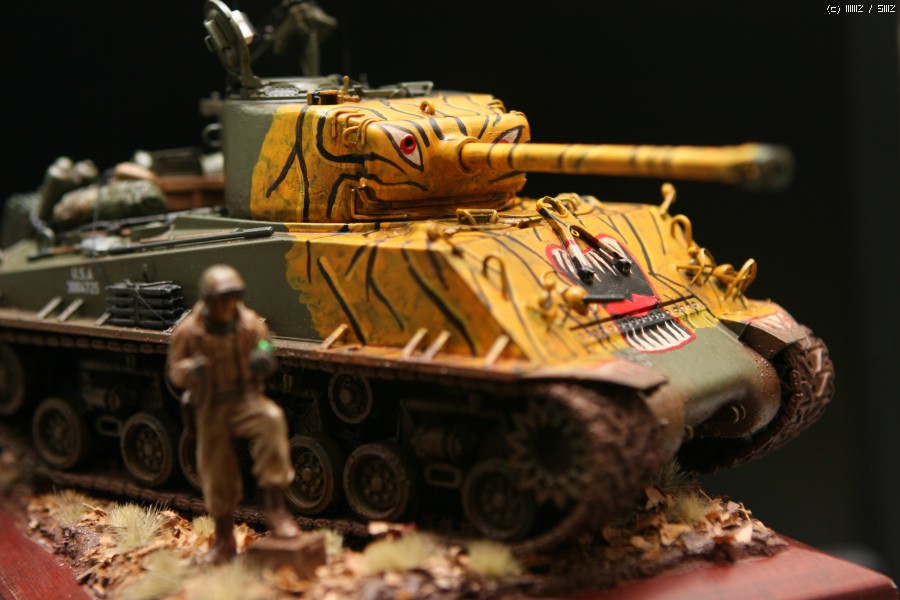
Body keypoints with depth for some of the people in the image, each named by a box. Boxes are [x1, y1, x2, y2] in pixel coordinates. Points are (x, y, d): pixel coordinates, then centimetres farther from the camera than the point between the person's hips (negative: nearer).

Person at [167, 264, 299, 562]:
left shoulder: (251, 324, -4)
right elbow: (174, 371, 1)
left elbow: (263, 352, 7)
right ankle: (224, 539, 31)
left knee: (271, 419, -33)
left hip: (246, 402, 0)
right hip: (210, 411, 1)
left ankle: (275, 507, -29)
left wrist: (263, 362, -19)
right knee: (216, 475, 4)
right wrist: (191, 370, -23)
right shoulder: (188, 331, -6)